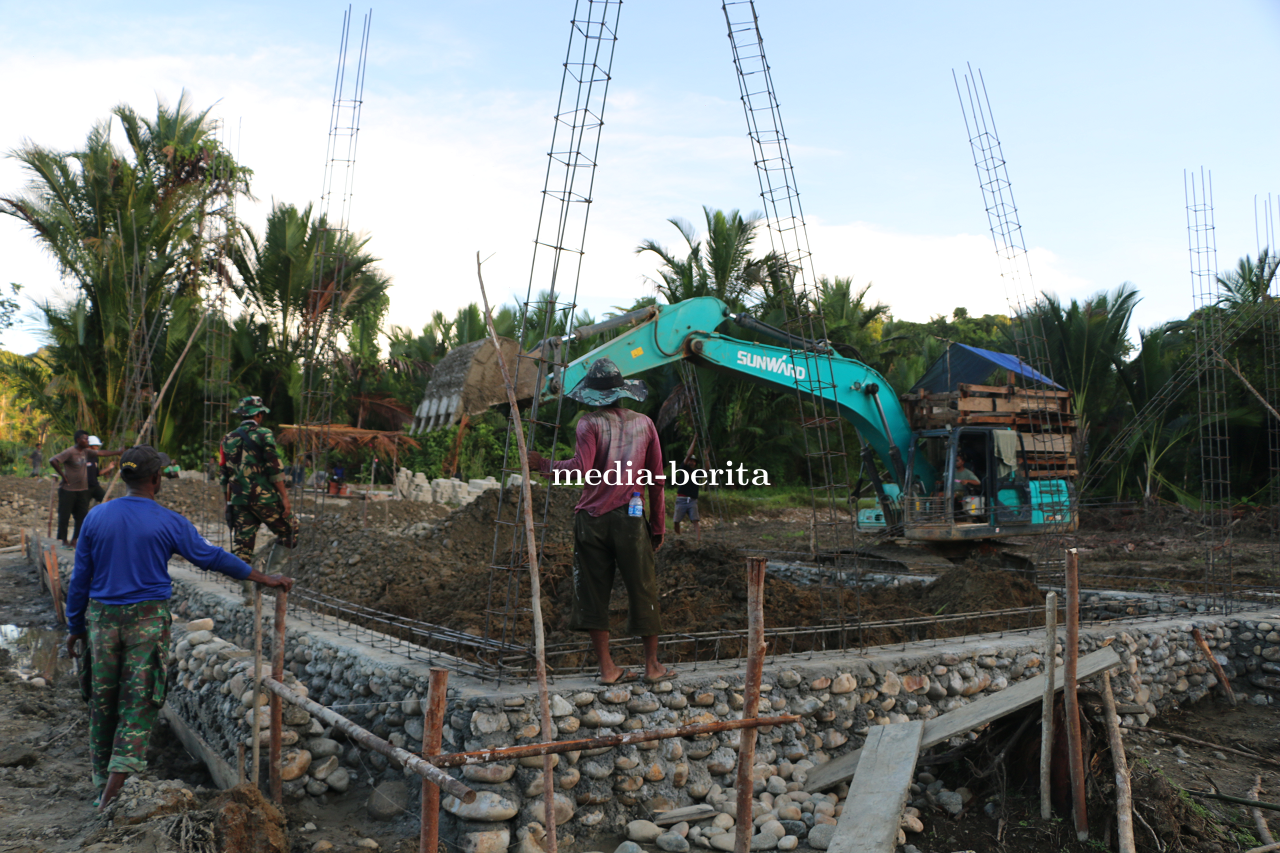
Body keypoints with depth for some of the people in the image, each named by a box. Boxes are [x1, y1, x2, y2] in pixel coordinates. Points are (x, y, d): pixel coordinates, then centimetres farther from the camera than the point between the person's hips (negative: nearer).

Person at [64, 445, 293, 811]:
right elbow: (211, 557, -5)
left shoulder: (96, 517, 2)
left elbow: (80, 577, 7)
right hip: (148, 619, -4)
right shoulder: (168, 523, -8)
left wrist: (75, 626, 16)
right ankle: (112, 793, -5)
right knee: (138, 703, 1)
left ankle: (102, 784, 27)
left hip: (102, 618, 4)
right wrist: (264, 578, 3)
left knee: (102, 701, 15)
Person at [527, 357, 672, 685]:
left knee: (593, 591, 8)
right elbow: (657, 479, 8)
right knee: (642, 590, 10)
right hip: (630, 519, 2)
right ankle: (653, 665, 19)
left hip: (592, 519, -1)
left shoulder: (590, 423, -3)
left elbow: (581, 469, -17)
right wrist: (658, 525, 15)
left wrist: (544, 465, -2)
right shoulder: (644, 423, 8)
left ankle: (607, 668, 11)